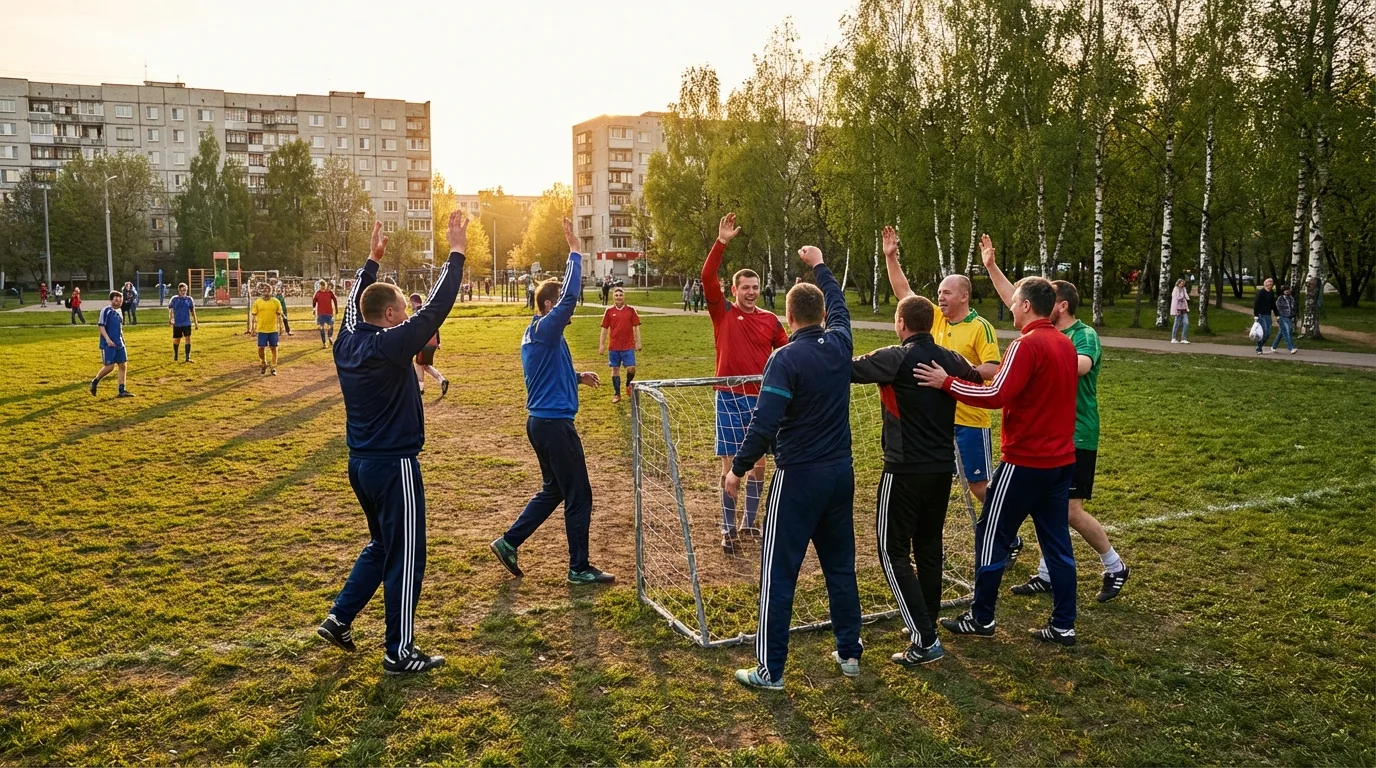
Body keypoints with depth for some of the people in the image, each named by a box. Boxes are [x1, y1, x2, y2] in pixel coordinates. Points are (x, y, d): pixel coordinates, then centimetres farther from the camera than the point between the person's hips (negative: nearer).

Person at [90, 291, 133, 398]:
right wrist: (107, 339, -21)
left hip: (119, 344, 7)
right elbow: (101, 326, -12)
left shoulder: (119, 312, 13)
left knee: (123, 365, 2)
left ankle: (122, 390, 5)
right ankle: (95, 381, 18)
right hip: (108, 344, -7)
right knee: (110, 366, -6)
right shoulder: (106, 310, -9)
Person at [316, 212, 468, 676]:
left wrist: (372, 260, 30)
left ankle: (339, 618, 26)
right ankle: (399, 652, 10)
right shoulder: (391, 345, -20)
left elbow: (354, 303, 21)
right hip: (394, 466, -9)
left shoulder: (348, 342, 2)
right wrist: (456, 254, -15)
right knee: (405, 558, 2)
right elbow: (435, 308, -21)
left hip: (360, 463, 9)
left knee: (381, 546, 25)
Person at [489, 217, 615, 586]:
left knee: (553, 490, 20)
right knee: (579, 496, 0)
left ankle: (508, 542, 22)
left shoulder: (534, 335, 14)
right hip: (555, 424, -10)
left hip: (543, 421, 10)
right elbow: (569, 295, -26)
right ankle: (579, 568, 8)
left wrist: (577, 378, 14)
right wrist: (574, 251, -22)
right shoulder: (546, 330, -15)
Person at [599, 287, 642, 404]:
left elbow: (636, 327, 4)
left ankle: (629, 385, 24)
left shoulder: (631, 310, 1)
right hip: (613, 346, 1)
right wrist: (601, 345, 4)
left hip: (628, 346, -1)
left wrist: (638, 342, -1)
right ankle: (617, 394, 14)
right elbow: (604, 329, 7)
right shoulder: (609, 311, 3)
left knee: (631, 368, -7)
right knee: (615, 369, 5)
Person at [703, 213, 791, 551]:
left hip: (761, 398, 4)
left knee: (758, 464, 10)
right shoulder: (723, 312, -2)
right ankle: (728, 530, 8)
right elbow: (707, 278, -15)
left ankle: (749, 523, 24)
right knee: (731, 466, -1)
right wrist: (721, 242, -23)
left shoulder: (770, 320, 5)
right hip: (730, 398, -3)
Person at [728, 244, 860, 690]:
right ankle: (850, 652, 27)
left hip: (798, 477, -6)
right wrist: (819, 265, 37)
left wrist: (738, 469, -9)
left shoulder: (786, 359, -16)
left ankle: (770, 669, 7)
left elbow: (764, 423, -21)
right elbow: (838, 305, 24)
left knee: (778, 573, 2)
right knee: (841, 566, 18)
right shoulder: (840, 344, 1)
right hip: (841, 472, 6)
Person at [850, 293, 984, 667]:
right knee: (929, 546, 18)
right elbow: (980, 385, 22)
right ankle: (926, 625, 28)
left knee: (893, 551, -1)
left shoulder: (896, 358, -15)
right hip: (943, 467, 7)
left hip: (906, 470, -7)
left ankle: (924, 641, -6)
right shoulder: (951, 360, 4)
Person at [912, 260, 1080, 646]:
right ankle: (1063, 625, 17)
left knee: (991, 534, 5)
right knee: (1056, 540, 12)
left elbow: (996, 396, -24)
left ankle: (981, 618, 15)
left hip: (1025, 460, -8)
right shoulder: (1065, 343, 9)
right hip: (1061, 459, 8)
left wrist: (946, 382, -18)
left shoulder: (1028, 344, -17)